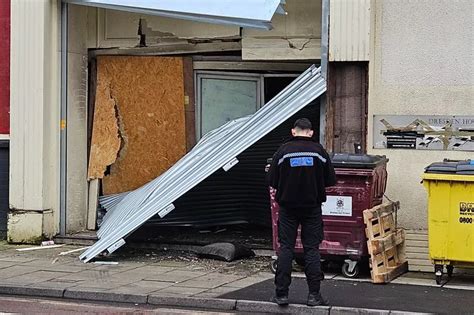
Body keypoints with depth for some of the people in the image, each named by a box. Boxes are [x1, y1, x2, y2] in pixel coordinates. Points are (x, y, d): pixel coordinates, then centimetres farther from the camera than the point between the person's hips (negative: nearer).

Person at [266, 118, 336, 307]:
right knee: (312, 249, 4)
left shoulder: (283, 151, -5)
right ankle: (314, 294, 3)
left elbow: (272, 182, -4)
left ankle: (281, 293, 3)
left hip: (288, 206, 0)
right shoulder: (319, 151, -3)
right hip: (312, 206, 0)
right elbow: (330, 181, 1)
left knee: (286, 248, 4)